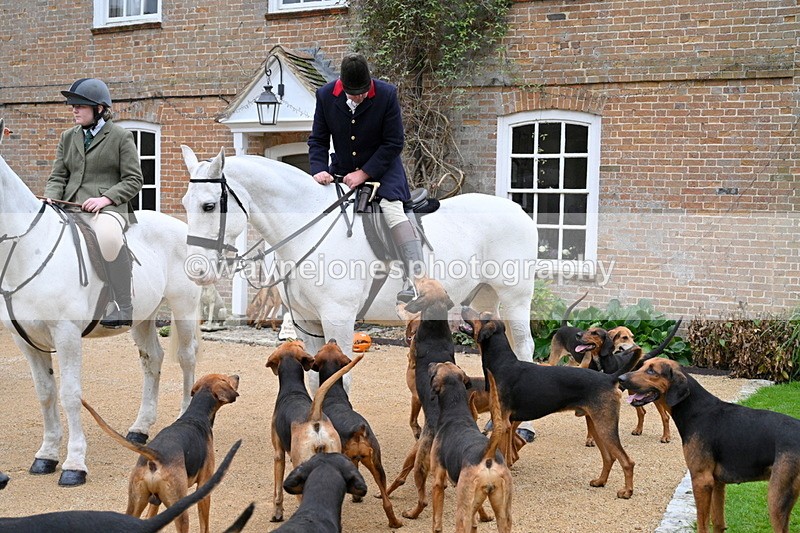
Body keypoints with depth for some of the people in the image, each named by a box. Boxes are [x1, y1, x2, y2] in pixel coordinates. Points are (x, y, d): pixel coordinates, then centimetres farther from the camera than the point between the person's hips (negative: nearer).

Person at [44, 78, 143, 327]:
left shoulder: (121, 137, 5)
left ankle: (124, 307, -33)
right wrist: (51, 199, -7)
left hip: (108, 207, -6)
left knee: (108, 235, -39)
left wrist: (105, 198, -15)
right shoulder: (67, 137, 20)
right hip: (70, 207, 6)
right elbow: (57, 177, 15)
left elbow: (133, 180, 0)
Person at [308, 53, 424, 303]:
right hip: (342, 170, 4)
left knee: (392, 210, -27)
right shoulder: (325, 95, -9)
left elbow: (394, 143, -15)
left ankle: (416, 280, -33)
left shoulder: (387, 94, -17)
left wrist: (364, 173, -21)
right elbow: (318, 140, -2)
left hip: (382, 168, -4)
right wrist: (319, 169, -21)